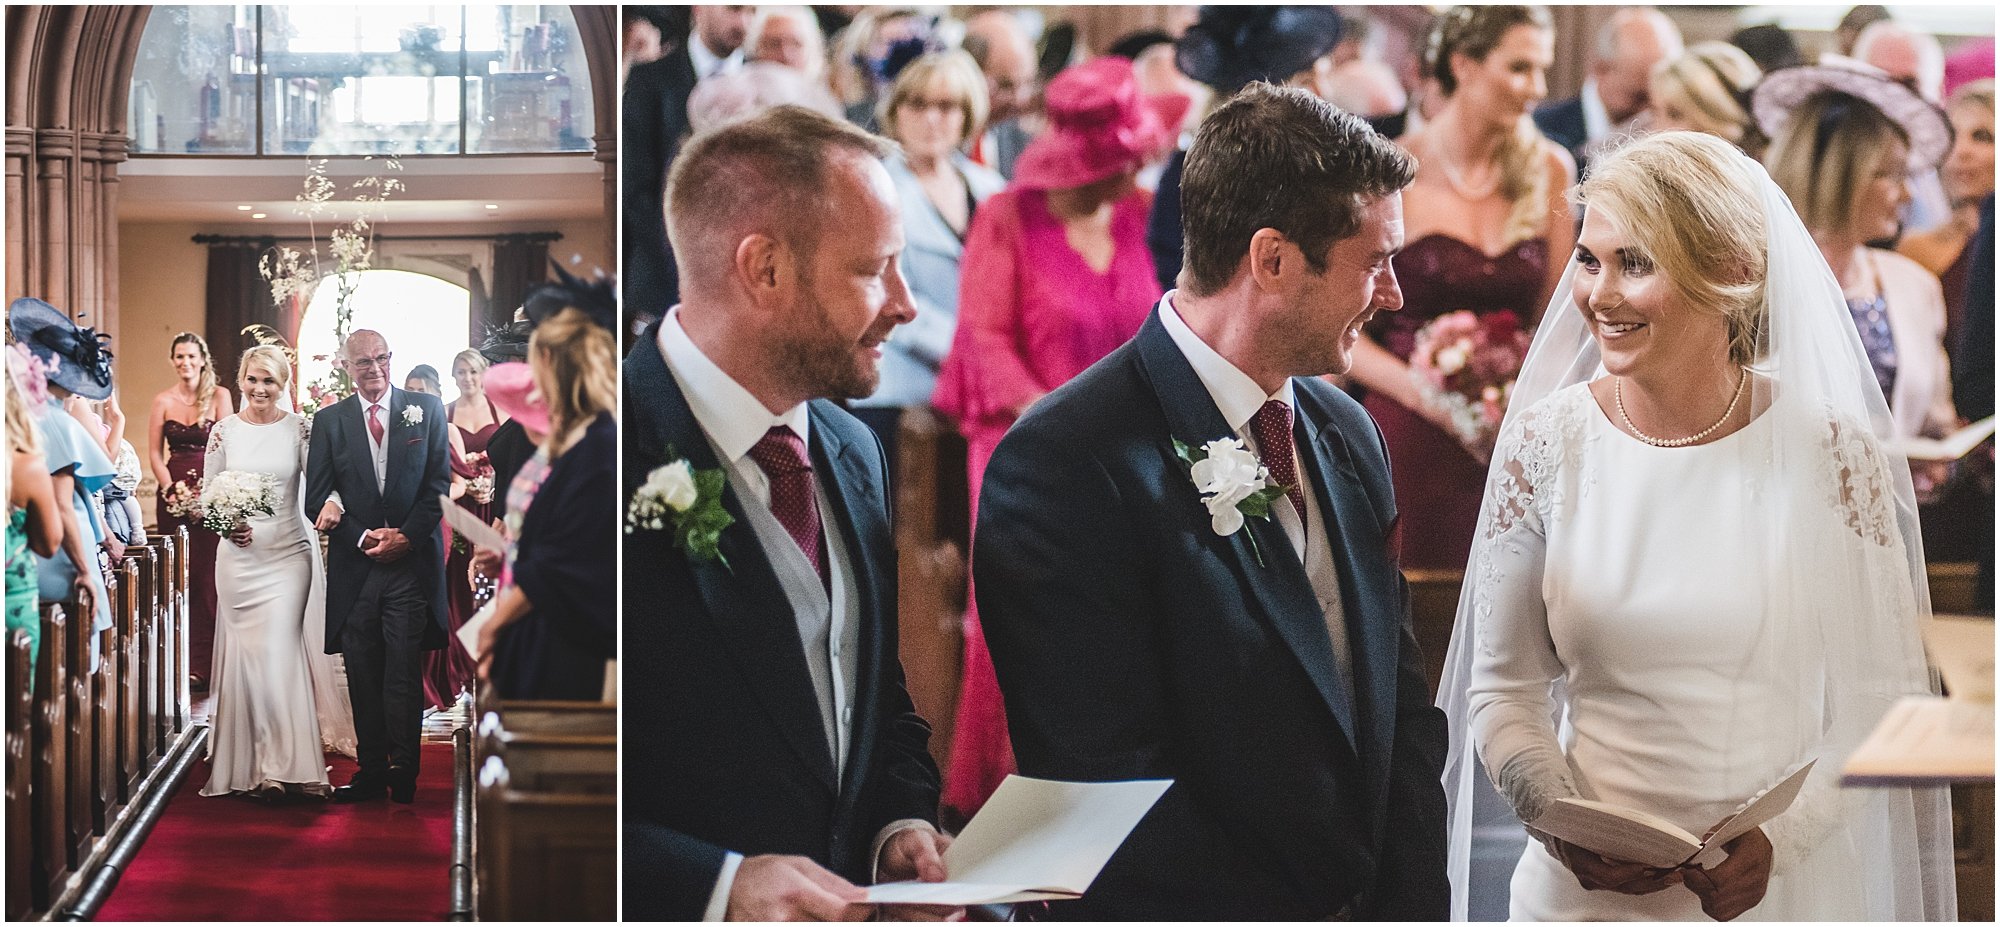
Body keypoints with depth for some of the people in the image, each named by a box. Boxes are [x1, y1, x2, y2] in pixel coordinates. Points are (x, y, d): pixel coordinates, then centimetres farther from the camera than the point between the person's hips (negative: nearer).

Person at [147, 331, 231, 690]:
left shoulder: (220, 396, 2)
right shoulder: (163, 401, 5)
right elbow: (154, 453, 5)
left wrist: (205, 493, -11)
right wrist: (174, 491, -7)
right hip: (174, 490, 1)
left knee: (213, 575, -6)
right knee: (182, 576, 0)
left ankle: (212, 662, -2)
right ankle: (189, 664, 5)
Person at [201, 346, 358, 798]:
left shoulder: (299, 428, 1)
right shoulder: (224, 431, 6)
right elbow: (207, 492, 11)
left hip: (289, 552, -2)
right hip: (239, 554, 2)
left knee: (280, 651, -10)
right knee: (245, 654, 0)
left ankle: (287, 765, -6)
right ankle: (251, 764, 9)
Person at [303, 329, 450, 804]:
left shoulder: (426, 409, 6)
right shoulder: (329, 420, 8)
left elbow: (439, 482, 3)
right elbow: (317, 496, 5)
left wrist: (406, 537, -8)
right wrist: (363, 537, -7)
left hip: (411, 563, -2)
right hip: (355, 566, 2)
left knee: (404, 672, -4)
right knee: (362, 674, 3)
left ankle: (403, 773, 1)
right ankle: (371, 772, 9)